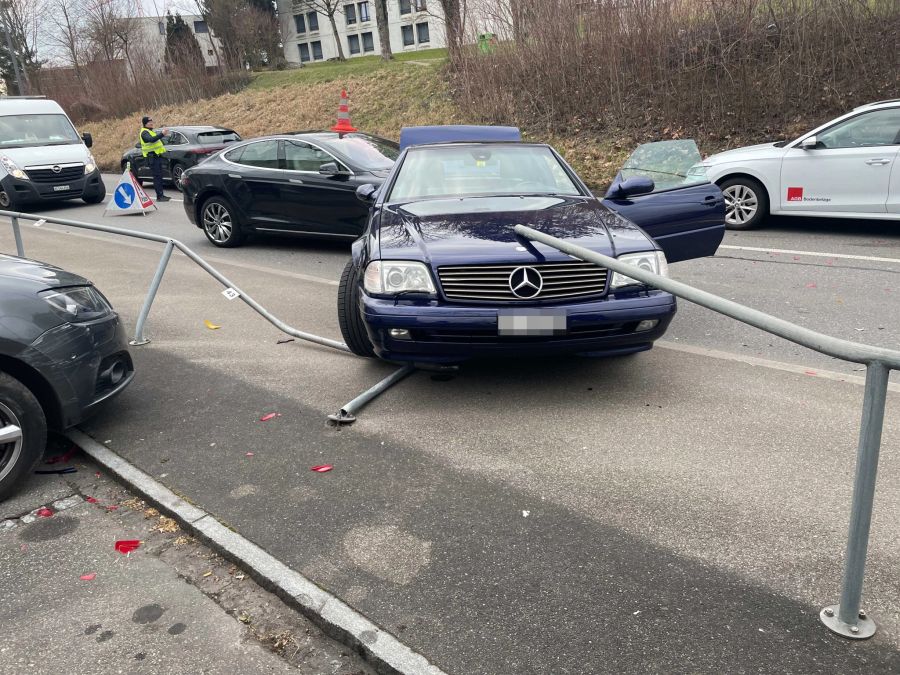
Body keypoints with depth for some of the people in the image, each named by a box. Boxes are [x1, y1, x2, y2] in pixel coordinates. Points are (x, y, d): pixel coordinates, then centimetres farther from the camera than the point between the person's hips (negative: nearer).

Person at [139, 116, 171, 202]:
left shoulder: (150, 131, 22)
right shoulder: (144, 132, -11)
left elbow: (156, 139, 28)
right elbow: (151, 139, -31)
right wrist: (162, 134, -39)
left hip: (157, 156, 10)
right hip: (152, 157, -10)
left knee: (159, 176, 11)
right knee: (157, 176, -12)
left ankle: (161, 195, 16)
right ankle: (159, 196, -13)